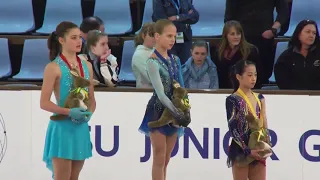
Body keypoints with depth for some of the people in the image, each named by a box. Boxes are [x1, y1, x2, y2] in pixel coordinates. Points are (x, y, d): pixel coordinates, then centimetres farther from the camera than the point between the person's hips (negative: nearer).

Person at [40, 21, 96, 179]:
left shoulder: (86, 66, 9)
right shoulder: (54, 67, -9)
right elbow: (44, 103, -13)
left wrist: (89, 113, -6)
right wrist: (69, 112, -23)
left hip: (81, 128, 6)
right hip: (62, 127, -6)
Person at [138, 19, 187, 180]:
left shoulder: (175, 60, 8)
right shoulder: (153, 62, -13)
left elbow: (181, 88, 11)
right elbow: (160, 94, -18)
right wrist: (177, 112, -19)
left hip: (174, 112, 6)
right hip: (158, 112, -6)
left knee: (166, 160, 9)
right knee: (159, 159, -3)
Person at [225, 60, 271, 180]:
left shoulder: (259, 98, 10)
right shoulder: (233, 100, -7)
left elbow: (264, 125, 11)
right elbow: (233, 129, -11)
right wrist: (247, 151, -17)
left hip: (257, 151, 5)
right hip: (240, 151, -5)